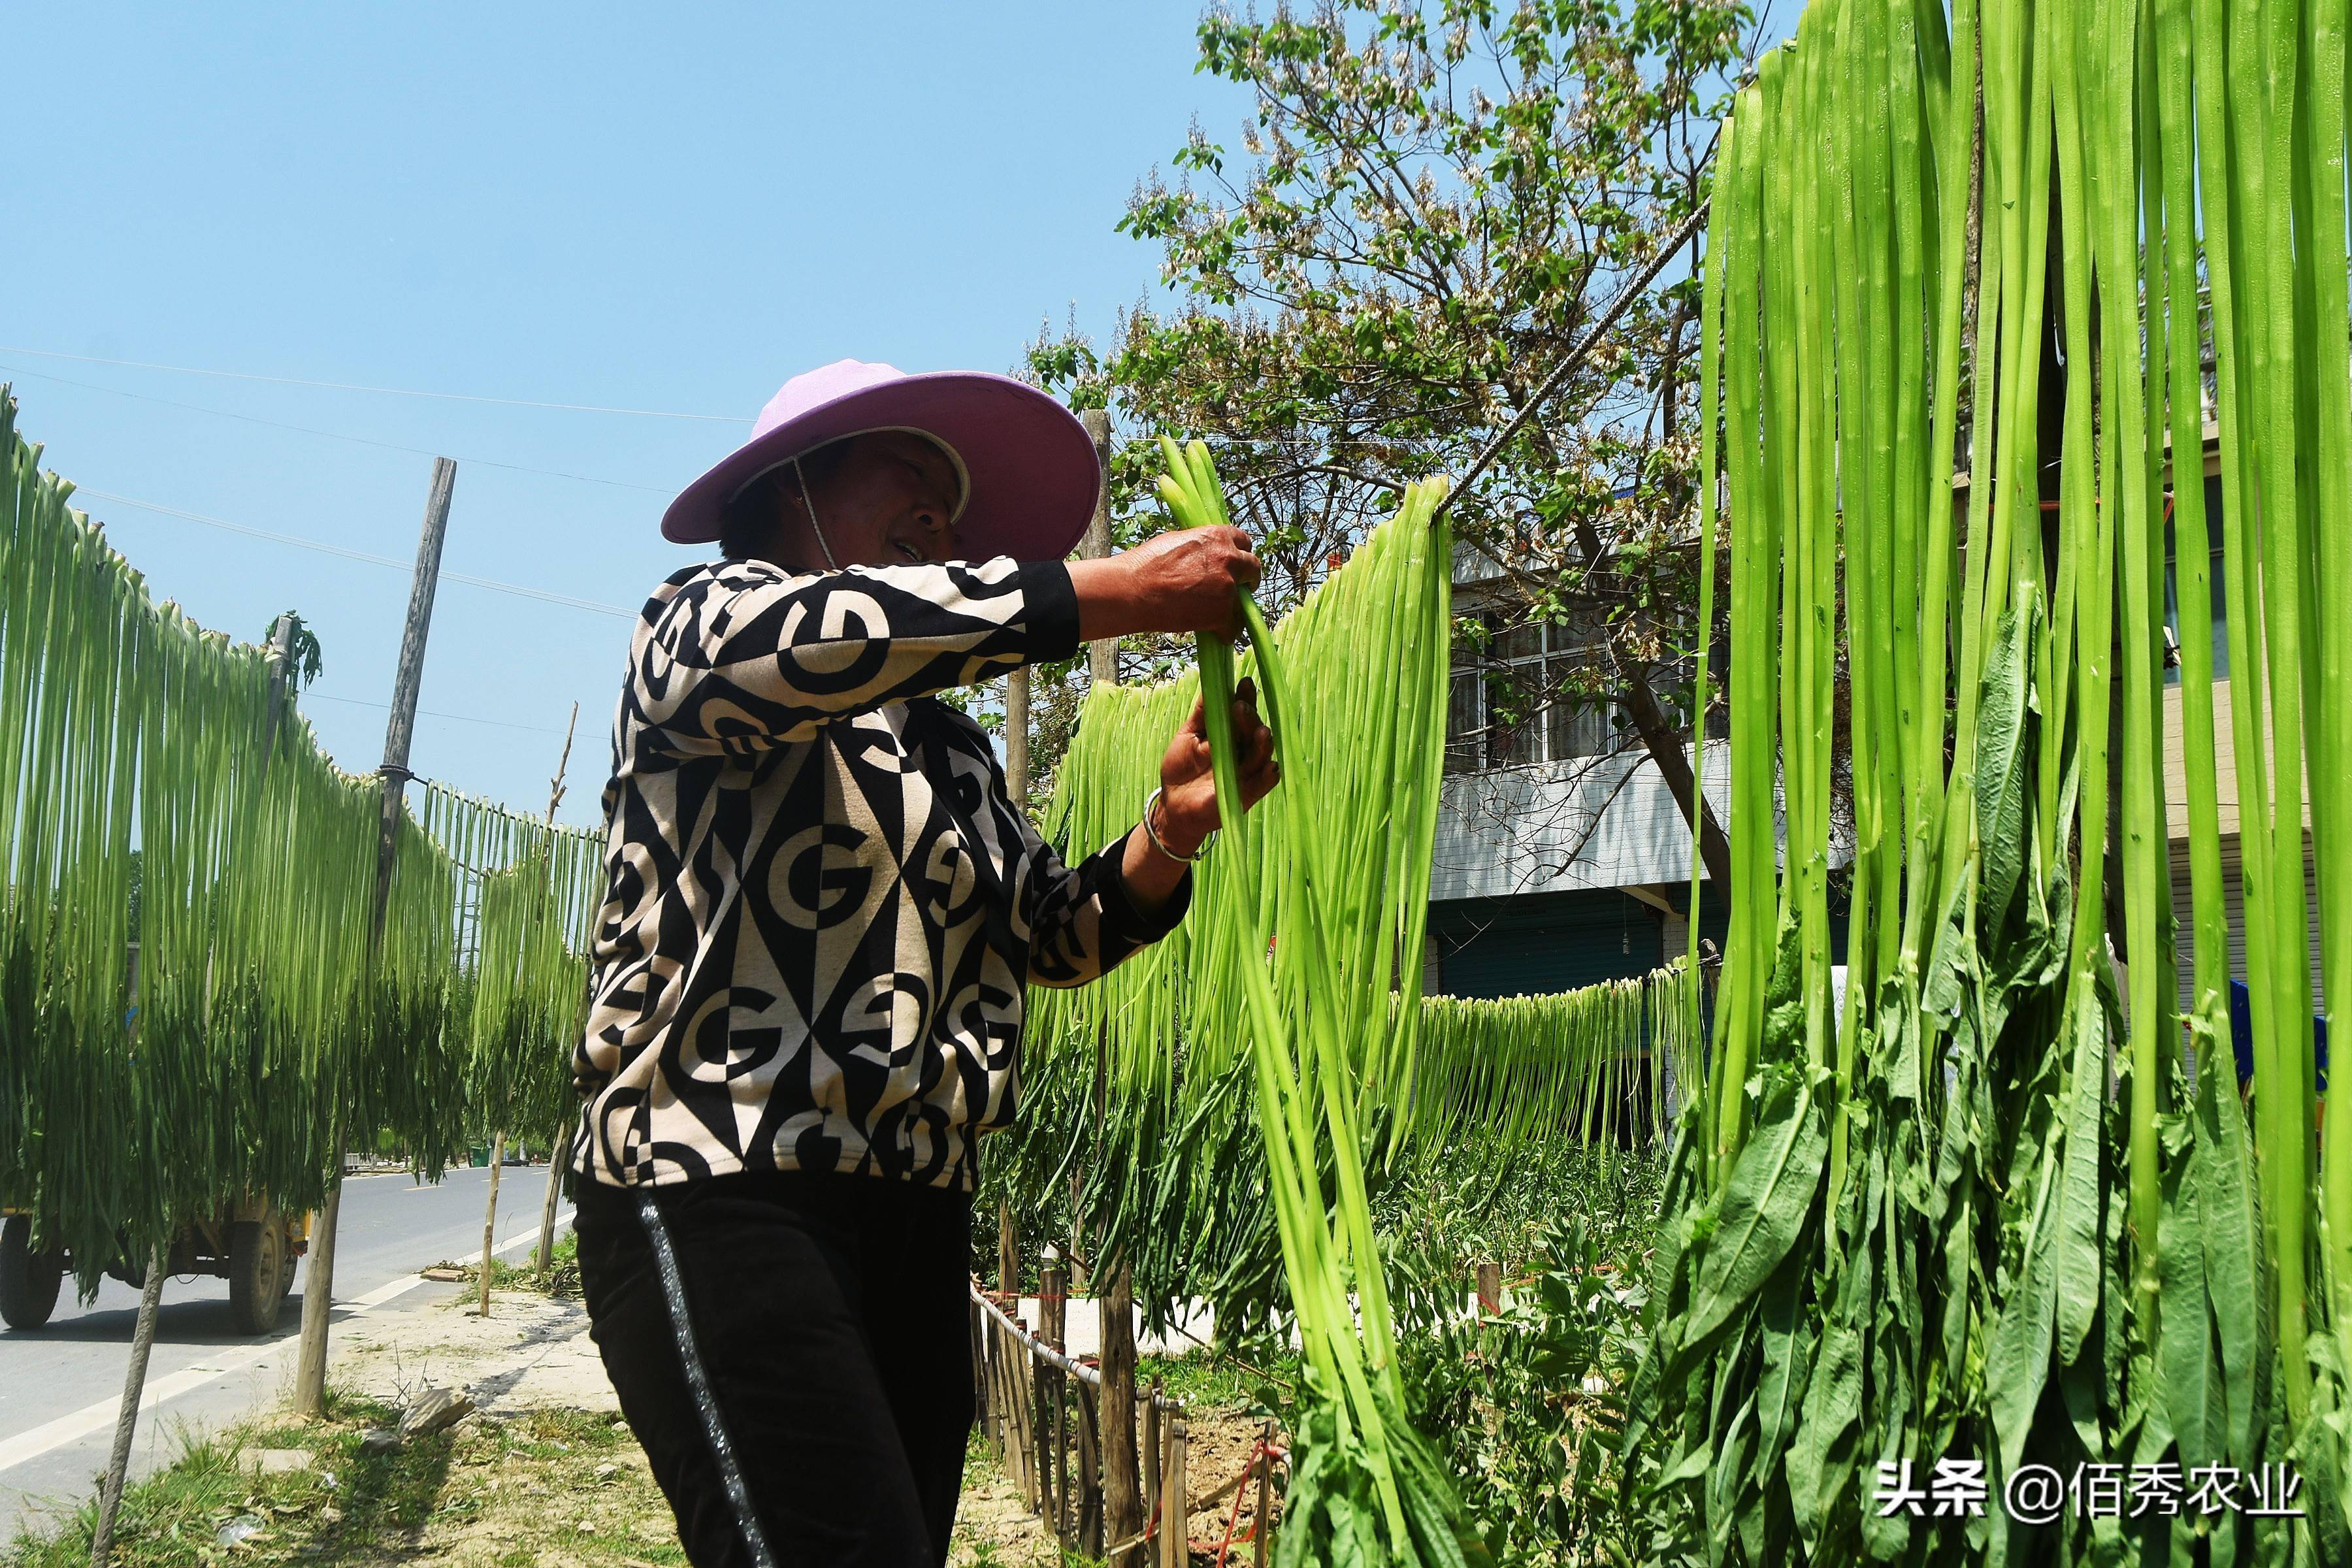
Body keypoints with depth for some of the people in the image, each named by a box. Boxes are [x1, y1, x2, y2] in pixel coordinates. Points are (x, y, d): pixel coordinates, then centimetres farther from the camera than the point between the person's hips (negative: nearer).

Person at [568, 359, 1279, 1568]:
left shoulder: (952, 752, 23)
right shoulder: (692, 626, 5)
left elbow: (1060, 935, 18)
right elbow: (793, 636, -19)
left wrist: (1169, 829, -4)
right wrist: (1119, 593, -19)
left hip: (916, 1212, 7)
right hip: (718, 1188, -7)